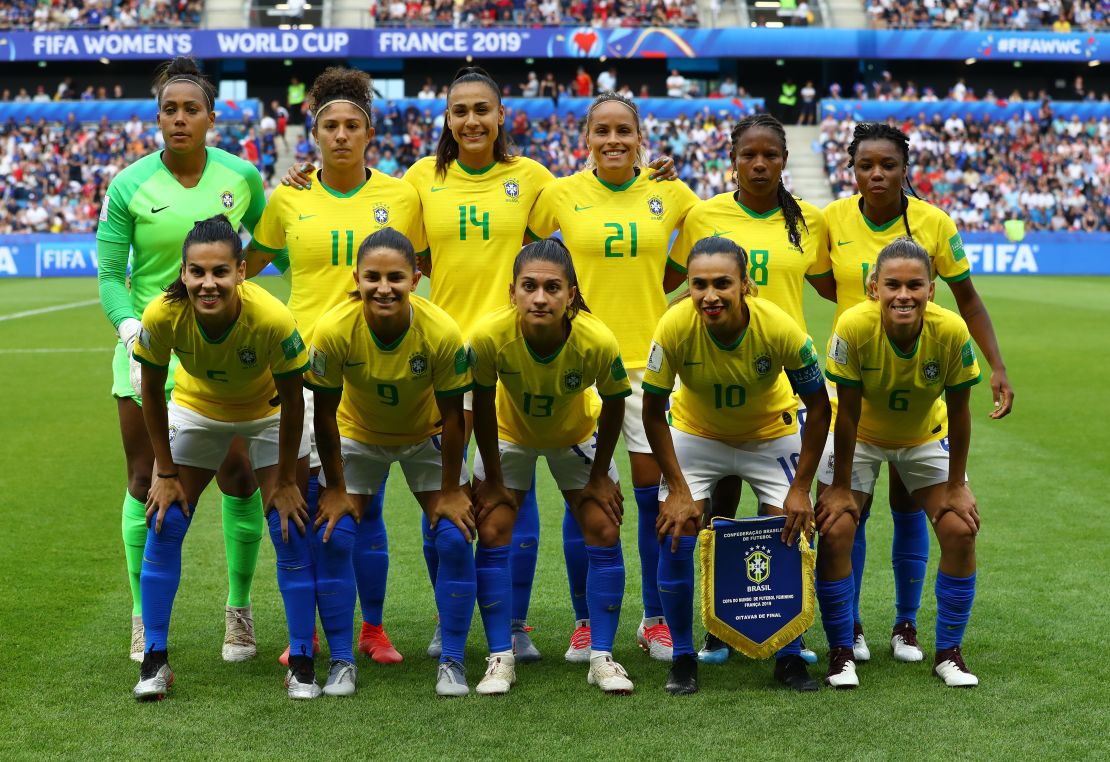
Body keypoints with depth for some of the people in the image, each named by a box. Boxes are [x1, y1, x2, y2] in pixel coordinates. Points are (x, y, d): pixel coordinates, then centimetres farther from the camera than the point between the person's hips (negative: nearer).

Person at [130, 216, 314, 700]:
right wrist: (166, 473, -8)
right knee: (164, 524, -6)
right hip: (196, 407, 2)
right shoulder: (163, 315, -33)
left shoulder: (272, 319, -38)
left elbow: (291, 400, -21)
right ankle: (154, 660, 6)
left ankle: (302, 665, 3)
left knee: (289, 529, -8)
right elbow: (152, 394, -14)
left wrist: (284, 481, -12)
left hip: (269, 411, -2)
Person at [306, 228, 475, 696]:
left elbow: (452, 416, -18)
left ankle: (451, 662, 1)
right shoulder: (333, 330, -31)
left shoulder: (442, 333, -32)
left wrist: (450, 490, -12)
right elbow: (325, 415, -17)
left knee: (454, 540, -11)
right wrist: (335, 489, -10)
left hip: (426, 437, 0)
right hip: (357, 435, 0)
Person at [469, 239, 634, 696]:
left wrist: (599, 476, -8)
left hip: (576, 437, 0)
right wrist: (493, 480, -11)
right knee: (493, 534, -9)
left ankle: (602, 657, 6)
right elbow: (483, 406, -18)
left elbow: (613, 404, -16)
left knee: (604, 534, -6)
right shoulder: (489, 335, -36)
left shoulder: (598, 341, -36)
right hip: (510, 434, 0)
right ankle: (500, 658, 2)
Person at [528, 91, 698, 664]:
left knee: (656, 490, 2)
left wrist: (653, 289, 7)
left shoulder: (670, 195, 2)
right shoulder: (561, 194, -1)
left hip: (649, 358, 1)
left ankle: (655, 620, 16)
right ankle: (586, 622, 15)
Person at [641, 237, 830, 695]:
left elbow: (818, 408, -18)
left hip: (771, 434, 0)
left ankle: (790, 657, 8)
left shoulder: (780, 328, -32)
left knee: (791, 532, -11)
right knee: (675, 533, -14)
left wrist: (800, 490, -18)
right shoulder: (674, 328, -31)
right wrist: (678, 490, -19)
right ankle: (683, 658, 3)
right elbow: (653, 412, -18)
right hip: (695, 434, 0)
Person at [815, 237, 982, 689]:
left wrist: (956, 486, -10)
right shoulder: (854, 327, -33)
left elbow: (958, 412, -16)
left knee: (961, 531, -9)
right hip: (859, 436, -1)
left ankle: (948, 653, 8)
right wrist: (840, 487, -17)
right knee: (834, 533, -14)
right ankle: (841, 653, 3)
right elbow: (847, 412, -23)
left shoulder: (951, 331, -30)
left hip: (926, 437, 1)